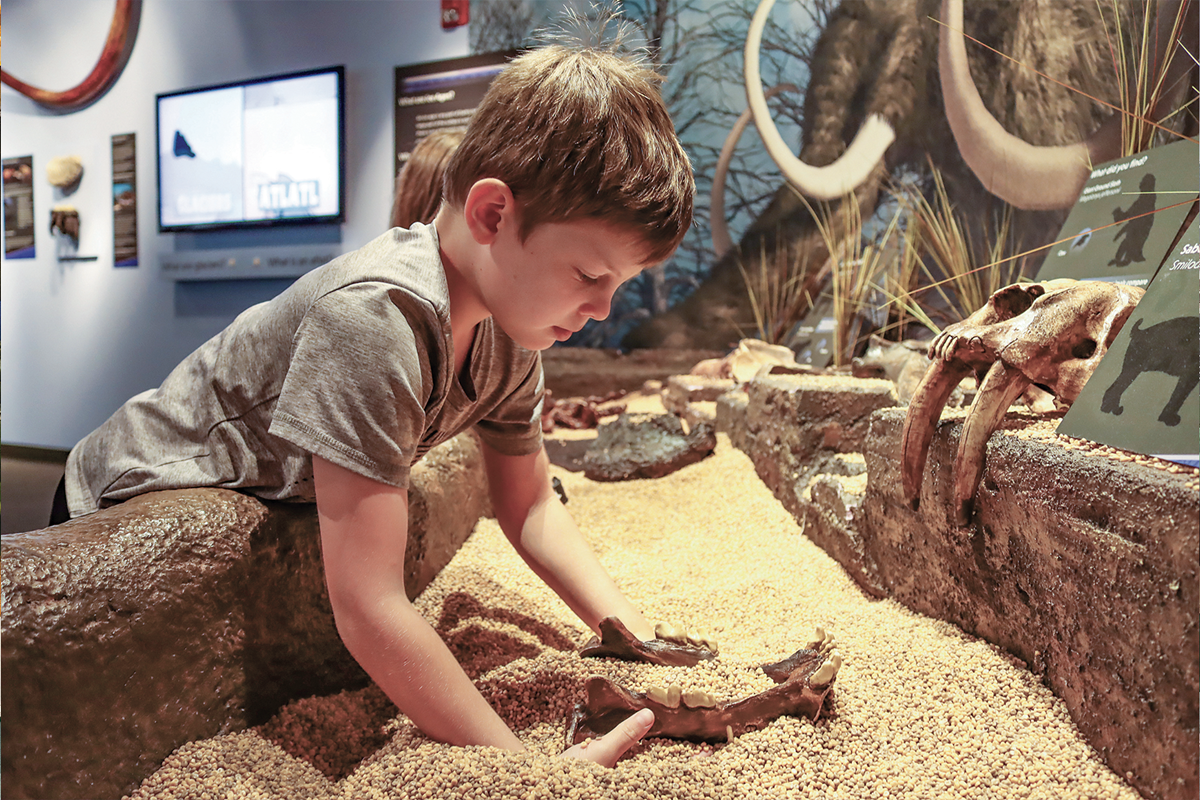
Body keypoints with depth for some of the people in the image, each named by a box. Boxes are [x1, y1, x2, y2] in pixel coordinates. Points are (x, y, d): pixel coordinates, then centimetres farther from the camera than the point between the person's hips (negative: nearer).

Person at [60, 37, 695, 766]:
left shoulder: (508, 326, -14)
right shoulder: (374, 318, -41)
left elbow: (530, 506, -4)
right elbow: (368, 610, -42)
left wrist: (645, 648, -13)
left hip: (266, 502, 7)